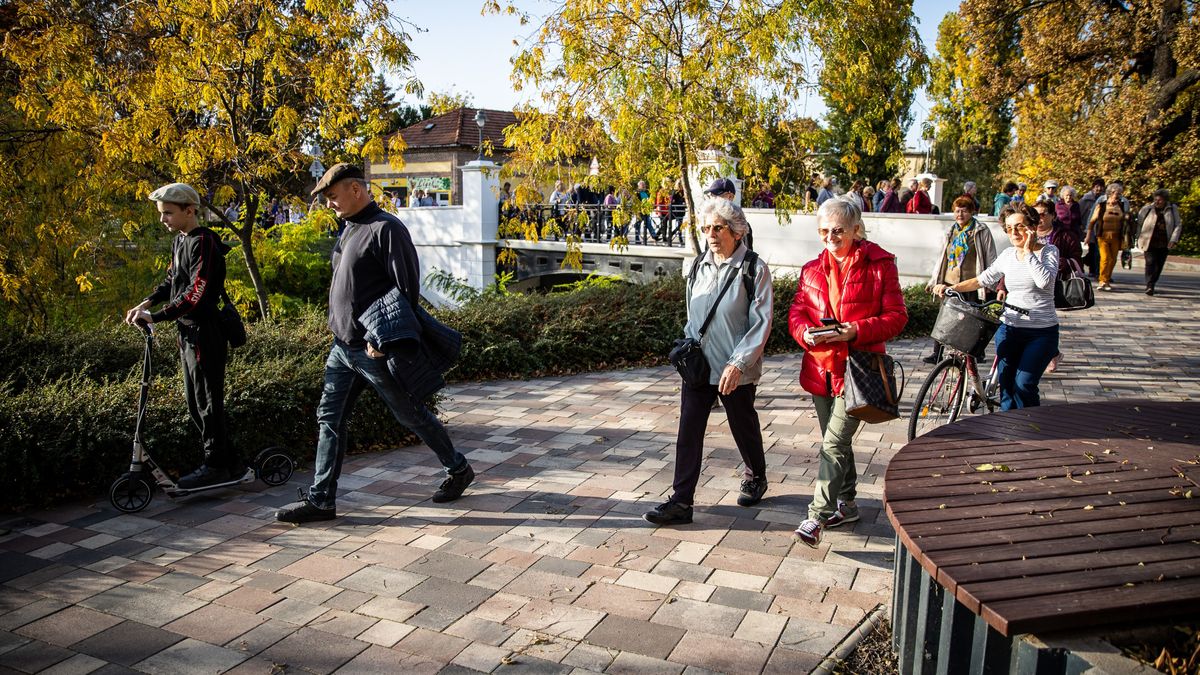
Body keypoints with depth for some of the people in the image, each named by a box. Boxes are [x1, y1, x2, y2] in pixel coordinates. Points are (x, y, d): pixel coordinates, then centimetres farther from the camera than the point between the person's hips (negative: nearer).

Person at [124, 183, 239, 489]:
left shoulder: (203, 242, -16)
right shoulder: (179, 241, 13)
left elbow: (196, 293, -24)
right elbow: (171, 280, 18)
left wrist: (156, 317, -26)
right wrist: (147, 302, 1)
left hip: (204, 332, -10)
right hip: (187, 332, 10)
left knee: (208, 401, -1)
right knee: (194, 402, 14)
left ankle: (215, 465, 9)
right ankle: (230, 461, 22)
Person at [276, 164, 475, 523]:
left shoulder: (386, 229, -16)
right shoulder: (350, 230, 14)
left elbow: (408, 289, -20)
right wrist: (340, 335, 17)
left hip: (375, 349, -9)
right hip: (342, 346, 9)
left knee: (412, 415, 5)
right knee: (330, 419, 8)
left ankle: (458, 470, 24)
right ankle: (321, 499, 16)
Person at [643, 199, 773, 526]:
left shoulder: (754, 269, -11)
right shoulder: (700, 265, 6)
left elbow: (761, 323, -14)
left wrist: (738, 363, -21)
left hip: (736, 371, -4)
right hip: (698, 365, 4)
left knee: (743, 426, 15)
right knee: (688, 431, -1)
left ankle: (755, 477, 43)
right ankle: (681, 501, 3)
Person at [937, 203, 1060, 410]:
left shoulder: (1048, 251, -4)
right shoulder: (1007, 255, 9)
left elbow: (1045, 281, -22)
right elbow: (983, 279, 11)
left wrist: (1028, 252, -16)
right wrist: (952, 288, 1)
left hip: (1041, 332, -4)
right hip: (1009, 328, 4)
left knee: (1023, 385, -13)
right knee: (1006, 386, 2)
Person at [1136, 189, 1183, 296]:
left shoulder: (1173, 209, 4)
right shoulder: (1147, 209, 1)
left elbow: (1178, 225, 5)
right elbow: (1139, 224, 7)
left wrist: (1173, 240, -7)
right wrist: (1139, 241, 5)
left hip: (1164, 244, 2)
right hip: (1149, 242, -2)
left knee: (1159, 265, 6)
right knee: (1150, 262, -16)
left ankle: (1152, 284, 20)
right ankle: (1149, 286, -21)